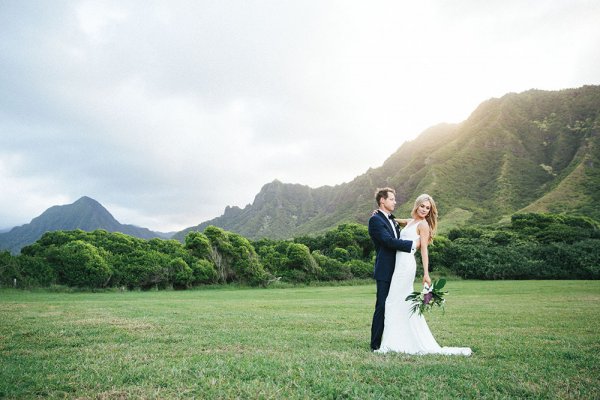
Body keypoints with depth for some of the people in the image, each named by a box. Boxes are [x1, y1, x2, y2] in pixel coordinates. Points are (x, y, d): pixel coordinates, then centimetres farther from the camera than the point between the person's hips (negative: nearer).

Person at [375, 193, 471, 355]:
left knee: (393, 302, -7)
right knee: (404, 303, 11)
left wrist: (426, 274, -15)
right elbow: (395, 221, 36)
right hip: (401, 263, 8)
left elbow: (424, 250, -10)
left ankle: (391, 343, 0)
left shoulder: (423, 224, -4)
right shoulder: (410, 222, 18)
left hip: (406, 264, -8)